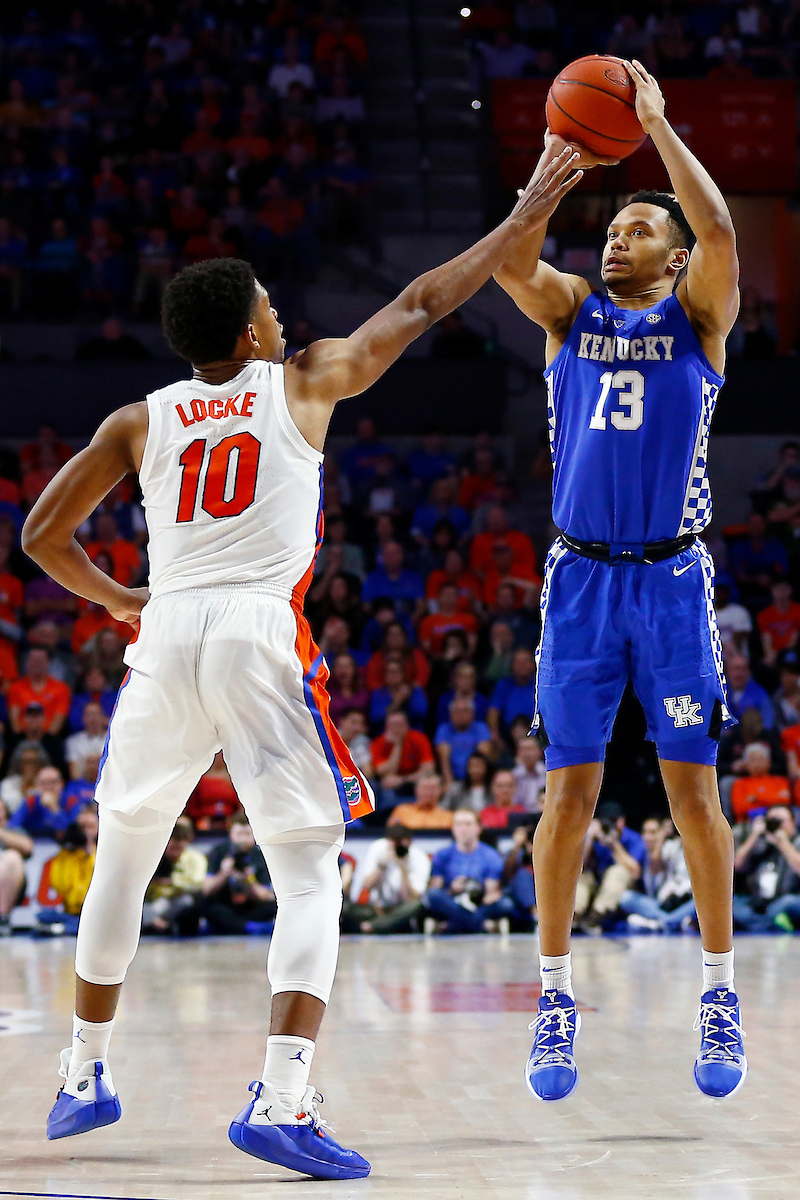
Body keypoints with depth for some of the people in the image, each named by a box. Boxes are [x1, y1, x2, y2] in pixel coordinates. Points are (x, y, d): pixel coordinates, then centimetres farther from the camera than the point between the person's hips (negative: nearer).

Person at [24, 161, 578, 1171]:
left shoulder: (139, 421, 16)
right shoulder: (304, 382, 11)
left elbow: (42, 536, 15)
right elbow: (422, 302, 18)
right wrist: (524, 218, 28)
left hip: (164, 636, 3)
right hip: (261, 634, -3)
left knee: (123, 857, 20)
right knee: (309, 873, -2)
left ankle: (83, 1079, 28)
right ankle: (281, 1102, -18)